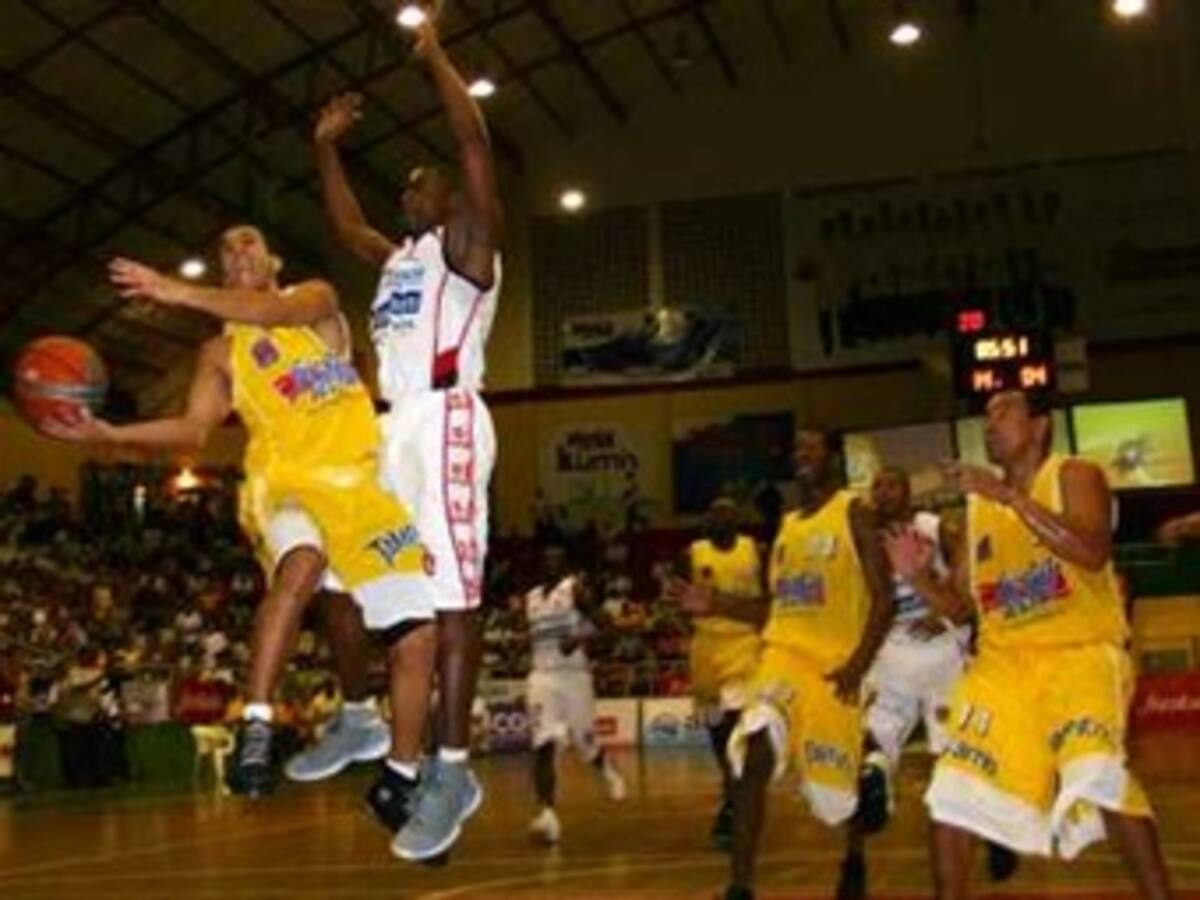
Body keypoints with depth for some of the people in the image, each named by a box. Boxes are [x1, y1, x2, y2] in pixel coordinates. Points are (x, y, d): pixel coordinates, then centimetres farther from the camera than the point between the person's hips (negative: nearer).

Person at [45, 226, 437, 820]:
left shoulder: (316, 299, 8)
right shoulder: (221, 353, 16)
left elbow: (278, 312, -16)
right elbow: (193, 429, 7)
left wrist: (179, 293, -23)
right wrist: (108, 434, -7)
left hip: (360, 482, 1)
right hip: (285, 481, -1)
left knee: (417, 634, -4)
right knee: (301, 565, -39)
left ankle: (401, 777, 12)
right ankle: (255, 728, -37)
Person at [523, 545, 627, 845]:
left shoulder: (575, 587, -3)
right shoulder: (531, 598, 14)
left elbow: (598, 622, -14)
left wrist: (580, 637, -30)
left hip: (574, 673, -3)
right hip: (542, 675, 3)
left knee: (585, 744, 8)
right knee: (543, 747, -13)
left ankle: (608, 771, 43)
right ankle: (547, 814, -19)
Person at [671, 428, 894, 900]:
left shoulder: (853, 512, -2)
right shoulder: (787, 524, 17)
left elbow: (883, 597, -8)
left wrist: (859, 663, -20)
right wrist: (714, 603, 10)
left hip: (835, 664, -4)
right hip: (783, 651, 4)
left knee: (838, 788, 7)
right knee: (754, 750, -24)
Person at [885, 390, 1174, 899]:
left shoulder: (1074, 476, -4)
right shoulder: (977, 504, 11)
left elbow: (1093, 553, -24)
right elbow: (961, 606, 13)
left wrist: (1011, 496, -26)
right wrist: (918, 577, -7)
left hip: (1081, 651, -5)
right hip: (1003, 660, 5)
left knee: (1099, 776, -28)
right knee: (954, 791, -3)